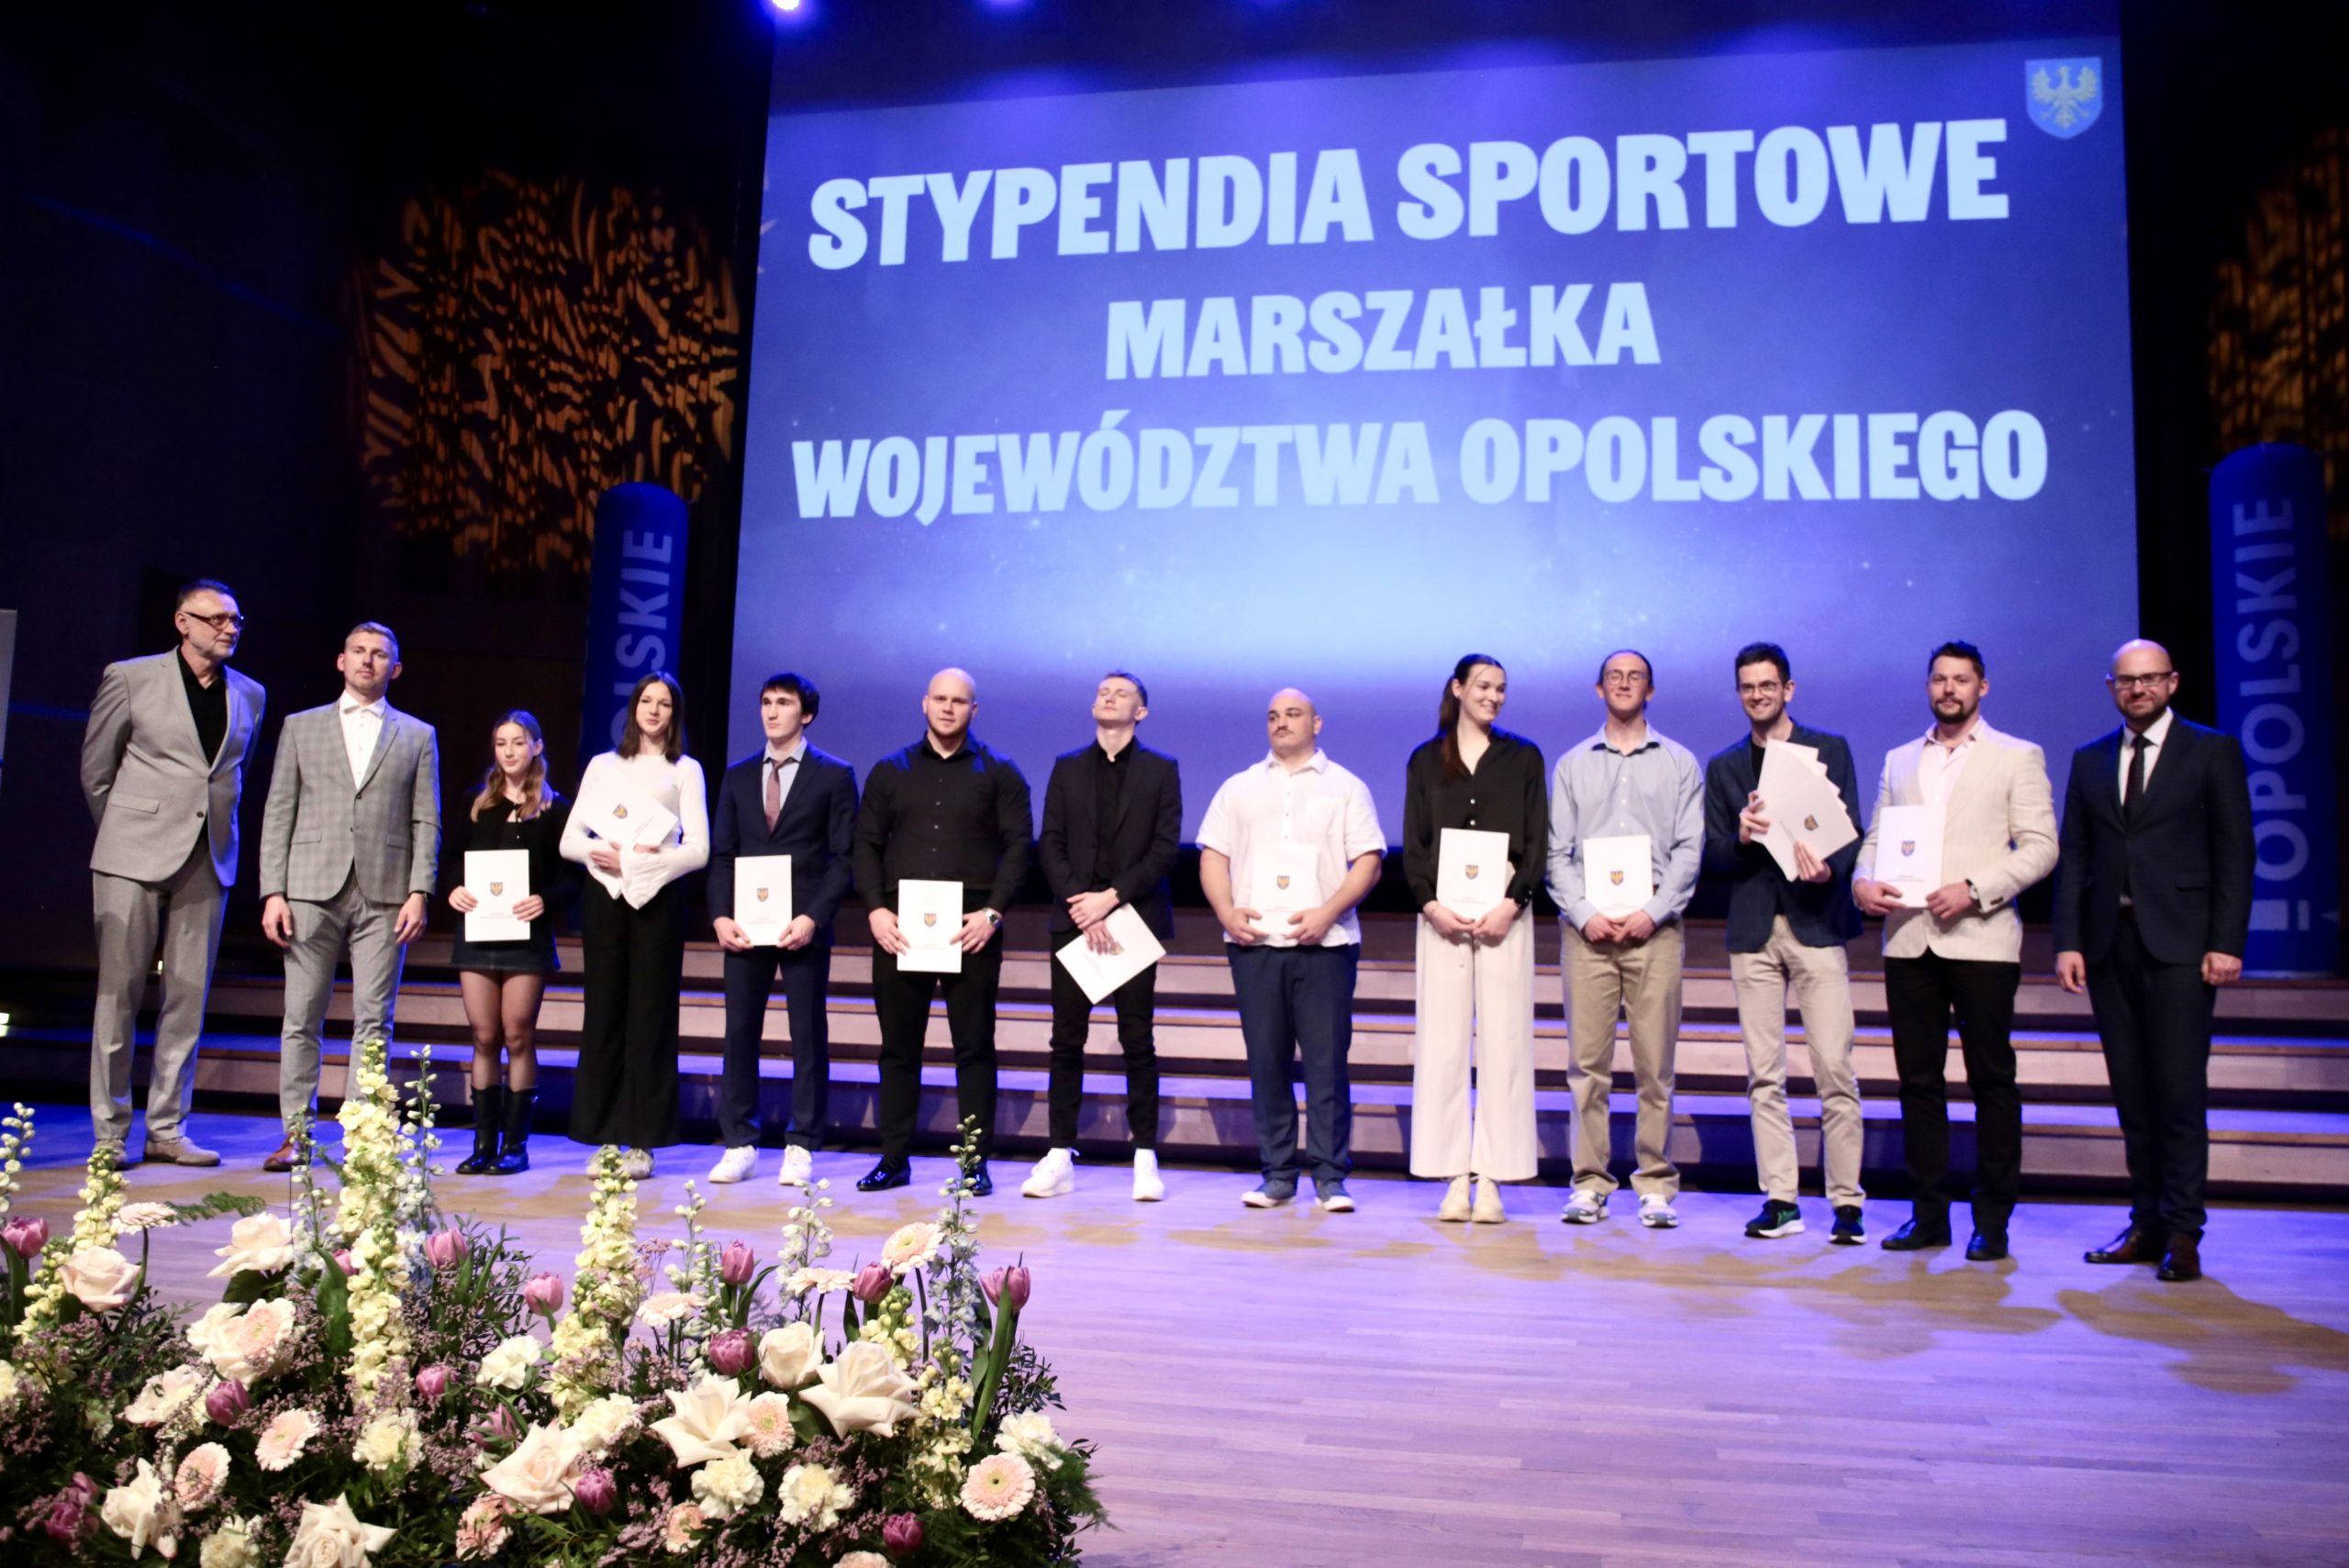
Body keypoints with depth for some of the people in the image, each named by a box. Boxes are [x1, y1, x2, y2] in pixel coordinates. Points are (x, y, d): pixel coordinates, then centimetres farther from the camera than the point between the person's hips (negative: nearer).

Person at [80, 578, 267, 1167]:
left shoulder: (249, 695, 10)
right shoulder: (130, 677, 0)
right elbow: (95, 767, 7)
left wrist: (211, 821, 15)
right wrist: (126, 831, 12)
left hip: (208, 859, 4)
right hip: (134, 854, -3)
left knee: (188, 996, 4)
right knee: (118, 992, 0)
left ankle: (167, 1130, 11)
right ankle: (109, 1132, 7)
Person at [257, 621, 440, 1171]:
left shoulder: (417, 736, 13)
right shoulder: (301, 728, 13)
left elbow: (426, 821, 7)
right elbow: (278, 814, 8)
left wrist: (419, 892, -4)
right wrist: (273, 892, -1)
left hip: (384, 895, 0)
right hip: (313, 890, 1)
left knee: (373, 1020, -1)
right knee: (302, 1018, 3)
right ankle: (295, 1134, 11)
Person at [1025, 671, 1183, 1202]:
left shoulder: (1161, 770, 6)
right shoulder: (1067, 767, 13)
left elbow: (1166, 847, -4)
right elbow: (1050, 844, 4)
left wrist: (1112, 897, -14)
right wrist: (1081, 905, -10)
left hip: (1135, 919, -2)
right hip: (1073, 919, 2)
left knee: (1137, 1042, 1)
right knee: (1067, 1041, 3)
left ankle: (1145, 1158, 6)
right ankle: (1060, 1157, 7)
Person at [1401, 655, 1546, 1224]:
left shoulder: (1523, 757, 10)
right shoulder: (1426, 760, 11)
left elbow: (1537, 842, 4)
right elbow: (1413, 845, 7)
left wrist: (1510, 905, -9)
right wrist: (1431, 905, -8)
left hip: (1504, 911, -1)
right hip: (1441, 913, 1)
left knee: (1502, 1042, -3)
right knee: (1442, 1042, -1)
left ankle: (1491, 1180, 1)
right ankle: (1454, 1177, 4)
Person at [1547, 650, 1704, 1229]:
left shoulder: (1679, 763, 12)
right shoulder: (1572, 765, 15)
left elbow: (1689, 849, 4)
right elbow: (1558, 852, 8)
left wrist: (1653, 913, -8)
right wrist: (1584, 914, -5)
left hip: (1654, 927, -1)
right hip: (1587, 928, 1)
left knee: (1655, 1064, -1)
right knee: (1587, 1061, -1)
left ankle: (1656, 1185, 7)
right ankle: (1589, 1182, 5)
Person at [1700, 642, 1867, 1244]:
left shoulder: (1830, 750, 7)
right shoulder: (1723, 766, 14)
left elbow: (1850, 834, 1)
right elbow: (1714, 856, 9)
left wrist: (1826, 866, -20)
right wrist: (1742, 837, -13)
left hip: (1816, 923, -2)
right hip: (1754, 930, 3)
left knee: (1834, 1070, -6)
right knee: (1764, 1075, 3)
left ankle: (1847, 1203, 1)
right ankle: (1780, 1200, 9)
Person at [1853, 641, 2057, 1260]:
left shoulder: (2017, 757, 6)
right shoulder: (1899, 761, 18)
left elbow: (2040, 847, -2)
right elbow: (1875, 837, 16)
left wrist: (1974, 890, -15)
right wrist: (1863, 881, -5)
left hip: (1981, 940, -4)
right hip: (1908, 938, 4)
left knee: (1991, 1080, 0)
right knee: (1918, 1078, 6)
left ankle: (1992, 1220, 8)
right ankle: (1928, 1213, 14)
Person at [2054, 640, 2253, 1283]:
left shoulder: (2213, 751, 4)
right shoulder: (2089, 760, 14)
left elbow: (2234, 853, 0)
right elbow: (2073, 857, 11)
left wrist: (2226, 943, -8)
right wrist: (2068, 941, 2)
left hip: (2179, 941, -4)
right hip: (2110, 943, 4)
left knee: (2180, 1089, -7)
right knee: (2131, 1092, 6)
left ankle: (2182, 1232, -1)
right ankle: (2147, 1224, 12)